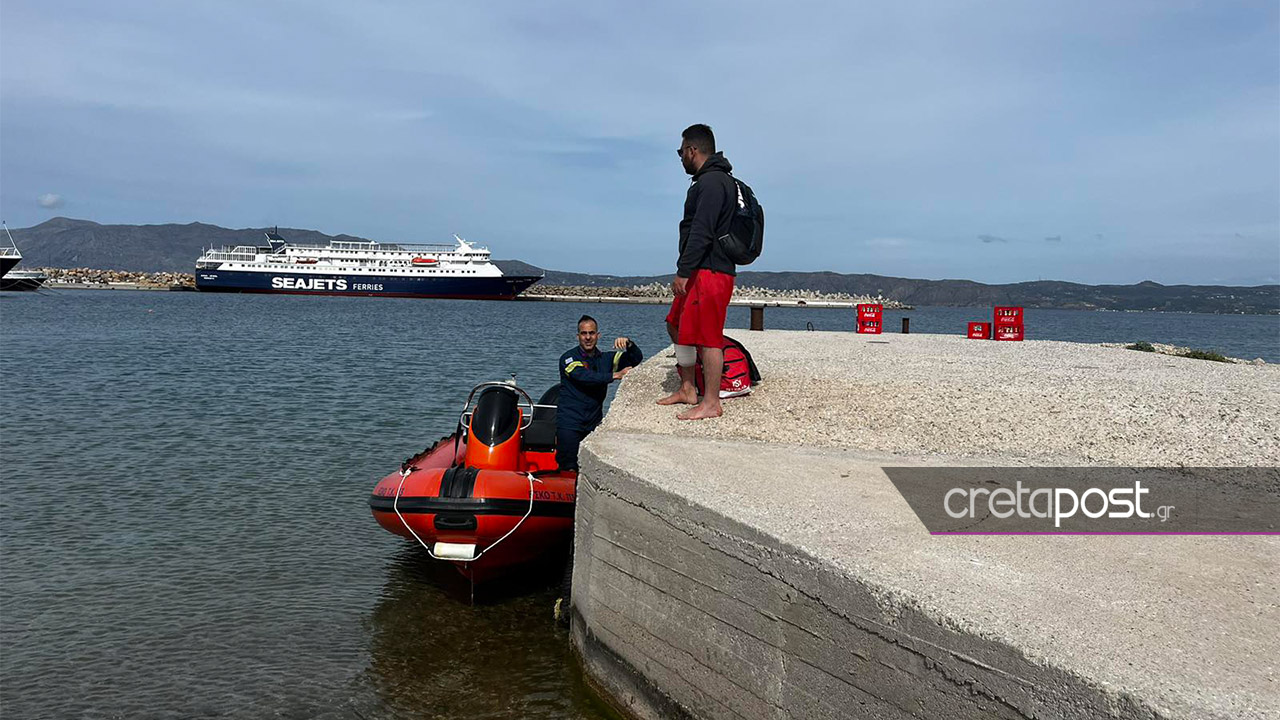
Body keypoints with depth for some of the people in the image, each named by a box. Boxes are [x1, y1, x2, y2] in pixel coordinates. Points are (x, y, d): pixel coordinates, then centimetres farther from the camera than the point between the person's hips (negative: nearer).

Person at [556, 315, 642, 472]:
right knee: (569, 470, -9)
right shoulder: (568, 358, -3)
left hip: (594, 424, 4)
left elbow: (637, 358, 11)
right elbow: (585, 377, -19)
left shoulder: (606, 359, 13)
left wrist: (628, 344, -10)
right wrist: (615, 375, -21)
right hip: (570, 424, -4)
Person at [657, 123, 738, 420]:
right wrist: (686, 271, 22)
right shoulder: (712, 180, 20)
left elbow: (701, 233, -23)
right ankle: (687, 390, 25)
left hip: (710, 273, -11)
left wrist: (683, 272, -24)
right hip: (701, 272, 11)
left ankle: (711, 403, -2)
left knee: (707, 337, -8)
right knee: (677, 326, 18)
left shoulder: (712, 182, -14)